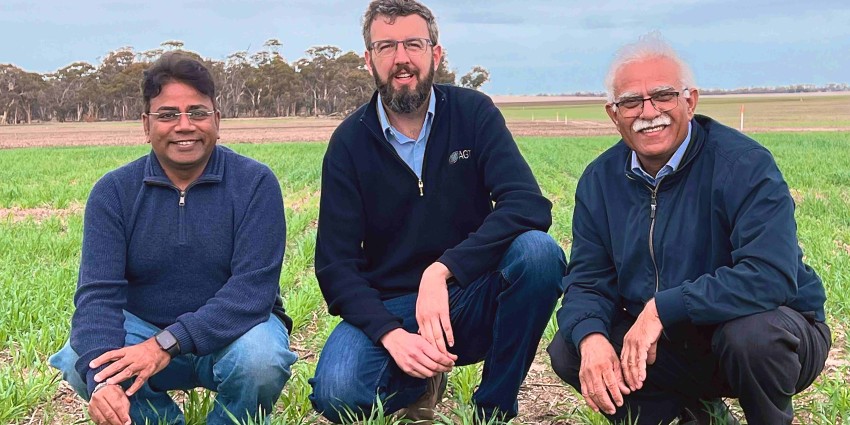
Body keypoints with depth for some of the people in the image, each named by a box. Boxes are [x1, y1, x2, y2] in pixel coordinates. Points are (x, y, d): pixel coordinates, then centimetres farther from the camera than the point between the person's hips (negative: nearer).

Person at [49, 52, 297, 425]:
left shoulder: (255, 183, -10)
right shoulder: (114, 191, -4)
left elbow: (253, 286, -20)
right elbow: (98, 291, -14)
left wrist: (167, 344, -32)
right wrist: (100, 379, -35)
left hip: (230, 331, -2)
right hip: (142, 327, 2)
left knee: (260, 358, -34)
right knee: (78, 361, -26)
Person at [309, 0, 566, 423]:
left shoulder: (473, 113, -5)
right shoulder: (350, 142, -4)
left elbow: (530, 205, -20)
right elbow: (336, 263, -7)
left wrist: (441, 270, -32)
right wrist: (390, 334, -25)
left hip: (470, 299, 0)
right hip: (389, 308, 0)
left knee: (539, 251, -30)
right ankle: (421, 384, 8)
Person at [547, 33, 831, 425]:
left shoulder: (743, 164, -19)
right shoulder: (600, 180, -1)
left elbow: (770, 276, -30)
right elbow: (587, 281, -3)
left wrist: (662, 307, -32)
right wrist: (591, 338, -26)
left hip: (774, 329, -5)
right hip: (670, 343, 5)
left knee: (751, 333, -37)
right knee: (569, 353, -12)